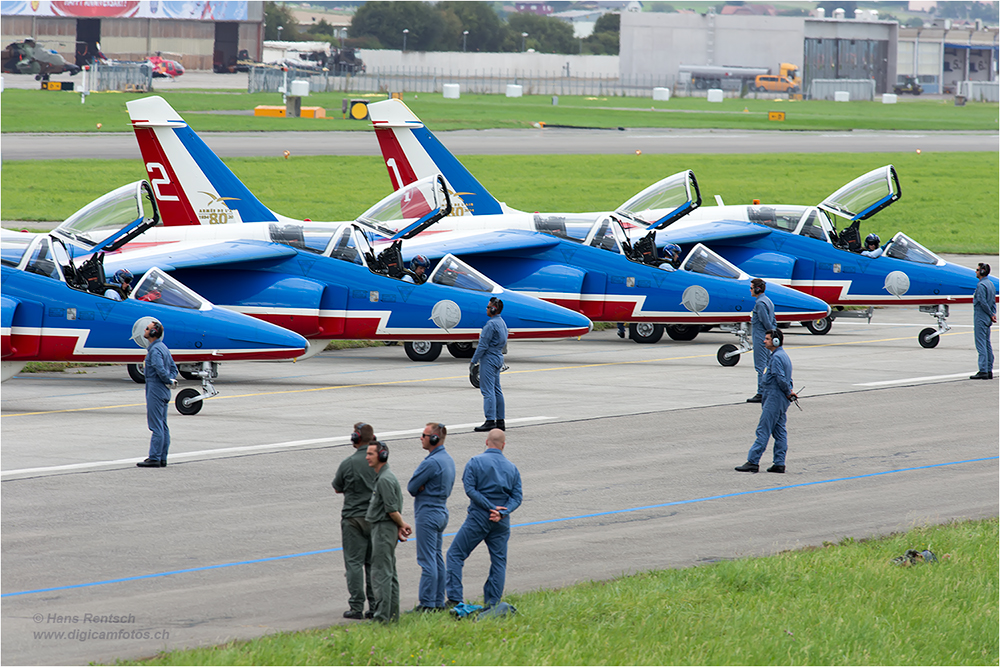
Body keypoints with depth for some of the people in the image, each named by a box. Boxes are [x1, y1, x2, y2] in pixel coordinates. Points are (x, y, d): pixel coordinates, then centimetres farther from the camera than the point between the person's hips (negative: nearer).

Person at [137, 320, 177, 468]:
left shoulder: (155, 350, -16)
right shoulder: (163, 347, 15)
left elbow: (160, 370, -28)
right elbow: (173, 367, 19)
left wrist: (169, 381, -12)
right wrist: (171, 379, 3)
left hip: (155, 390, -10)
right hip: (164, 391, 10)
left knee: (156, 426, -8)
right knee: (163, 426, 11)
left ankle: (154, 458, -8)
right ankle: (162, 458, 14)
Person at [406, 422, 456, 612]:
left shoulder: (431, 463, -20)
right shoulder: (448, 459, 11)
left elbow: (412, 487, -16)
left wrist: (418, 489, 6)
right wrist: (424, 487, 0)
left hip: (428, 513, -10)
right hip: (442, 511, 10)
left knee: (427, 559, -7)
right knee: (437, 558, 13)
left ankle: (427, 603, -7)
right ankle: (439, 602, 16)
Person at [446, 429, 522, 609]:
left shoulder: (475, 462, -4)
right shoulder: (512, 468, 7)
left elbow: (470, 489, -13)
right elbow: (517, 497, 1)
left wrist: (490, 507, -13)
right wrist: (501, 512, -11)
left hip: (478, 517, -3)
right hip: (501, 522, 3)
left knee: (455, 554, 4)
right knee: (499, 560, 11)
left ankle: (455, 599, -5)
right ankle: (493, 603, 9)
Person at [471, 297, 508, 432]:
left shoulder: (491, 324, -18)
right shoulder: (502, 323, 13)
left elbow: (483, 345, -18)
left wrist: (473, 361, -12)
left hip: (489, 359, -10)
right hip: (498, 358, 10)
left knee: (488, 390, -10)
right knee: (497, 390, 12)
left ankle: (490, 421, -14)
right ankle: (500, 421, 13)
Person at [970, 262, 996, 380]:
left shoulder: (981, 285, -16)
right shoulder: (991, 284, 14)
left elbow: (983, 302, -20)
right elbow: (994, 302, 15)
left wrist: (991, 315, -11)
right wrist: (993, 315, 7)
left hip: (980, 319, -9)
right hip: (987, 319, 9)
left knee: (981, 345, -9)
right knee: (987, 345, 12)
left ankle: (983, 371, -13)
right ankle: (989, 371, 14)